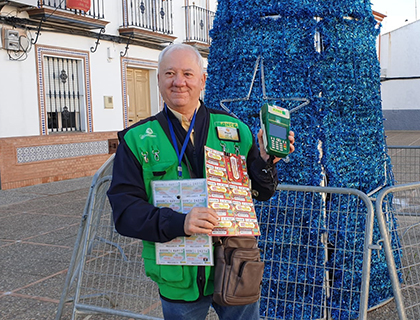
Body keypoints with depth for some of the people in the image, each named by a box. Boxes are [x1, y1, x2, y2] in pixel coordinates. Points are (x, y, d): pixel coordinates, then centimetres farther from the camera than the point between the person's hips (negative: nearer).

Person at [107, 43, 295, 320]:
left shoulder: (235, 129, 2)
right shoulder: (137, 140, -3)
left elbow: (261, 193, 7)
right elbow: (124, 210, -10)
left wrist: (265, 161, -14)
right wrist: (178, 222, -25)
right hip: (179, 280, -1)